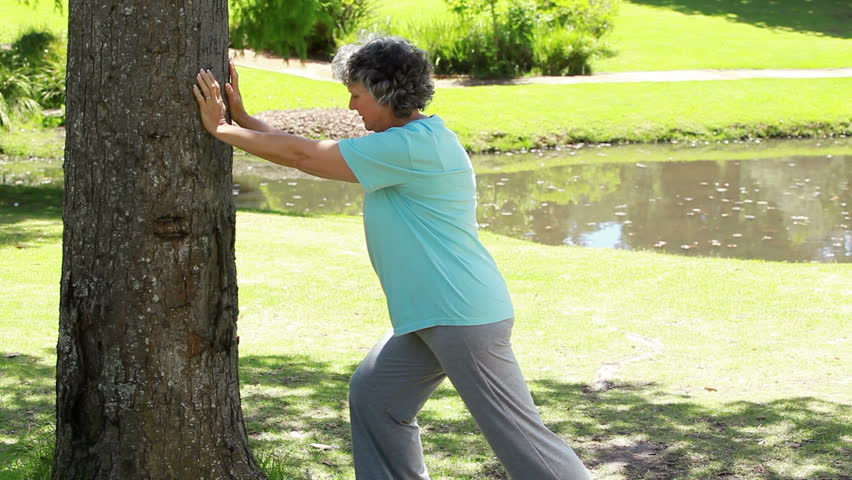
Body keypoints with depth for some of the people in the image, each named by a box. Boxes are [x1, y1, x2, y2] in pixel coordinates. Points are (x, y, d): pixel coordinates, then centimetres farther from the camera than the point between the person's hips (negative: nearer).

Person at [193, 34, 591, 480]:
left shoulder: (411, 146, -19)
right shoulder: (406, 140, 13)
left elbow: (304, 156, -16)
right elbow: (314, 151, 16)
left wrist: (221, 129, -6)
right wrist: (243, 118, 14)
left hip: (464, 317, -10)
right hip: (432, 316, 10)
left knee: (516, 432, -5)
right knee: (373, 395, 13)